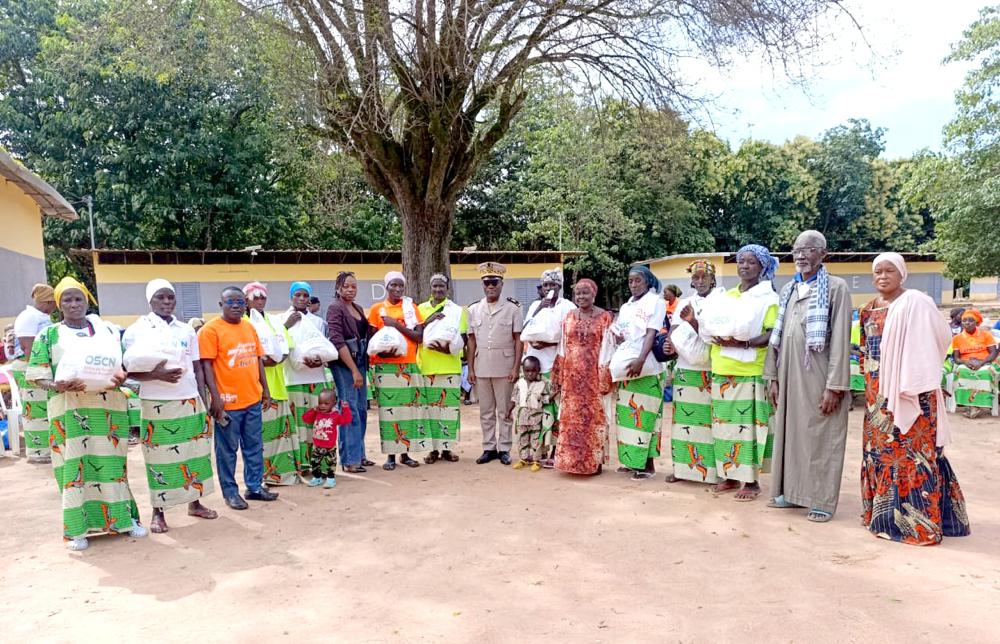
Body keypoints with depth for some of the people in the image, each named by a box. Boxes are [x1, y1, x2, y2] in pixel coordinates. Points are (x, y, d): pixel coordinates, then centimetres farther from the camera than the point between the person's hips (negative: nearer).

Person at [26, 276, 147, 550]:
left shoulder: (108, 330, 12)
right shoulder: (48, 335, 5)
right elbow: (36, 376, 0)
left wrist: (121, 378, -9)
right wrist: (58, 386, -20)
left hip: (109, 407, 2)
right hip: (69, 409, -2)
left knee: (112, 462, 6)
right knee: (73, 465, -1)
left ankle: (122, 517, 16)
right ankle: (77, 528, 8)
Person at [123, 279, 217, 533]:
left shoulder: (187, 331, 10)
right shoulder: (136, 331, -2)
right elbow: (128, 370, -5)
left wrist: (202, 399, 6)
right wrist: (157, 375, -21)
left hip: (190, 402, 4)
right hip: (156, 405, -4)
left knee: (193, 454, 9)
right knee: (159, 458, 2)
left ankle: (195, 502, 23)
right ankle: (158, 512, 14)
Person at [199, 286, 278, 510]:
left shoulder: (249, 327, 10)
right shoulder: (211, 330, -8)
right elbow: (206, 365, -11)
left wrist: (265, 390, 13)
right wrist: (215, 397, -16)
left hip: (253, 399, 6)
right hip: (228, 401, -6)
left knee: (254, 446, 14)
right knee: (227, 450, 6)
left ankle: (255, 486, 25)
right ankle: (230, 492, 18)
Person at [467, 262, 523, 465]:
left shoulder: (512, 308, -1)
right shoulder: (474, 310, 7)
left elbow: (518, 340, -2)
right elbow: (472, 341, 8)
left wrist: (516, 368, -8)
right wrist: (470, 369, 4)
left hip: (504, 368, -3)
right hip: (481, 368, 3)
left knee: (505, 410, 4)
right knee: (486, 411, 9)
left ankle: (504, 448, 13)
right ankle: (489, 448, 18)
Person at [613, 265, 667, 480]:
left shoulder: (655, 302, -3)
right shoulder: (625, 307, 17)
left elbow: (651, 333, -14)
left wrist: (640, 360, -26)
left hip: (647, 368, -7)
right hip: (626, 366, 7)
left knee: (644, 416, -5)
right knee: (626, 414, 8)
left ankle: (648, 465, 1)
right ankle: (632, 460, 17)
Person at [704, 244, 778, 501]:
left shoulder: (768, 297, 0)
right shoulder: (726, 295, 17)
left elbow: (773, 335, -9)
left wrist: (743, 344, -21)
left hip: (749, 372, -5)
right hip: (722, 370, 6)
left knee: (748, 424, -4)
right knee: (724, 424, 7)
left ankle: (751, 480, 4)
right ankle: (729, 474, 17)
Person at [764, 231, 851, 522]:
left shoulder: (836, 287, -5)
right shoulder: (788, 290, 13)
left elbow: (840, 338, -11)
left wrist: (834, 386, -16)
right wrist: (773, 377, 9)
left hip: (818, 376, -6)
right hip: (790, 375, 6)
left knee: (820, 437, 0)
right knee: (790, 433, 11)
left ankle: (822, 500, 9)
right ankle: (792, 491, 23)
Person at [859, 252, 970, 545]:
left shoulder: (916, 302, -9)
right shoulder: (869, 309, 13)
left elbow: (941, 337, -13)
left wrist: (916, 377, -16)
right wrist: (869, 383, 14)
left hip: (908, 389, -7)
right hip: (878, 392, 8)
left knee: (909, 450, -5)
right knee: (880, 448, 12)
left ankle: (918, 520, 2)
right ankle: (885, 511, 23)